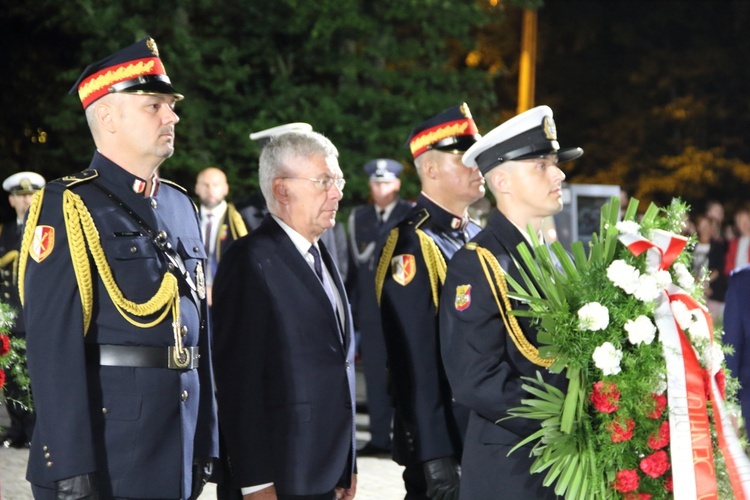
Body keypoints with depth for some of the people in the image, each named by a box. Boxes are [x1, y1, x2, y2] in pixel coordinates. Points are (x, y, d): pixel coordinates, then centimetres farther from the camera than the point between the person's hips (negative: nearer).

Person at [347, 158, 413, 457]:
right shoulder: (358, 217, 14)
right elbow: (355, 262, 13)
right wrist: (352, 305, 7)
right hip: (370, 307, 4)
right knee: (375, 373, 5)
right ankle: (379, 437, 10)